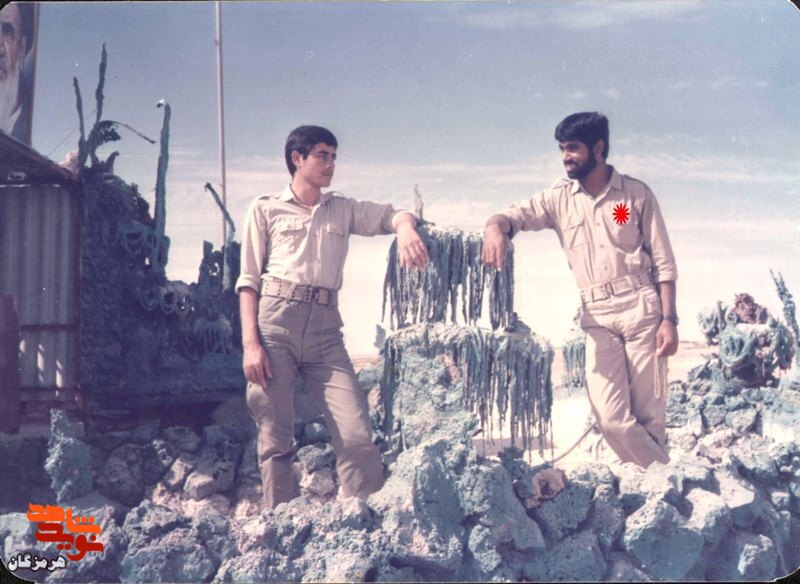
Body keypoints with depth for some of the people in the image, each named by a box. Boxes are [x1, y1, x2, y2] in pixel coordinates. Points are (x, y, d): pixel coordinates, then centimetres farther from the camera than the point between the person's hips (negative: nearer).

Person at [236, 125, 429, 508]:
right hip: (275, 323, -2)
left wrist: (405, 228, -17)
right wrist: (250, 343, -6)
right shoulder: (265, 210, 12)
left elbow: (392, 215, 9)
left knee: (357, 436, -9)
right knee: (275, 440, 0)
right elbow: (248, 281, 6)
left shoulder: (343, 210, 21)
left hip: (324, 330, 2)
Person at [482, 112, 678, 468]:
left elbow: (663, 262, 2)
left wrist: (669, 319, -6)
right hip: (598, 318, 2)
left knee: (649, 414, 1)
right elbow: (515, 215, -4)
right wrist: (495, 226, -30)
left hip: (642, 309, -2)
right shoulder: (559, 199, 8)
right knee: (610, 417, -7)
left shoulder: (636, 194, 2)